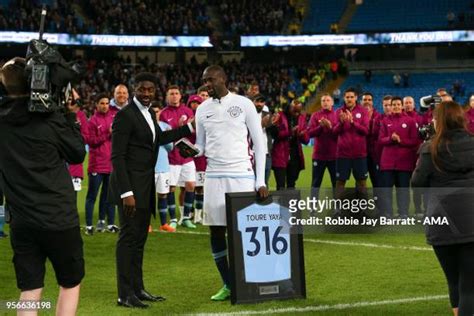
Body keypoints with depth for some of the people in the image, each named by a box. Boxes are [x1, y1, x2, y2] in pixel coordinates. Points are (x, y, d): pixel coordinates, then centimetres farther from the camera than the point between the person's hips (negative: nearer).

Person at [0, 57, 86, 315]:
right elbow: (78, 154, -1)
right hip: (59, 218, -4)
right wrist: (70, 115, 3)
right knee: (70, 283, 12)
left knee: (29, 290, 8)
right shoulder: (50, 119, -13)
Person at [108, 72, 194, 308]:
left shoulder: (150, 113, 13)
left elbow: (158, 139, 28)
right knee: (128, 237, -6)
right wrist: (126, 192, -22)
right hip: (130, 185, -9)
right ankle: (125, 295, -2)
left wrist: (189, 128, 28)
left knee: (140, 238, 13)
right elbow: (117, 156, -17)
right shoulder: (125, 115, -14)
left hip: (146, 185, 9)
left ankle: (137, 289, 21)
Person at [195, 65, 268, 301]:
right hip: (214, 177, 4)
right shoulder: (202, 109, 9)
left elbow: (259, 143, -1)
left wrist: (261, 181, -7)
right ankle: (228, 285, 13)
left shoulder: (243, 104, -2)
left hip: (242, 175, -4)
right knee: (216, 231, 3)